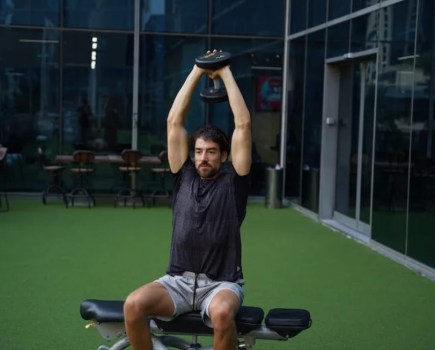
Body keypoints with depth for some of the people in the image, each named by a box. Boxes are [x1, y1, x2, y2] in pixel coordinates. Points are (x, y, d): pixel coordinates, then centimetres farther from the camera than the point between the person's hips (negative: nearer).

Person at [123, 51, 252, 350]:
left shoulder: (233, 181, 3)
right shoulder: (184, 177, 10)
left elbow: (243, 124, -4)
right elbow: (174, 121, 6)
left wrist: (226, 74, 2)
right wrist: (196, 72, 6)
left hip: (222, 283, -3)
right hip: (179, 280, 3)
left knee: (222, 313, -38)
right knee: (134, 304, -26)